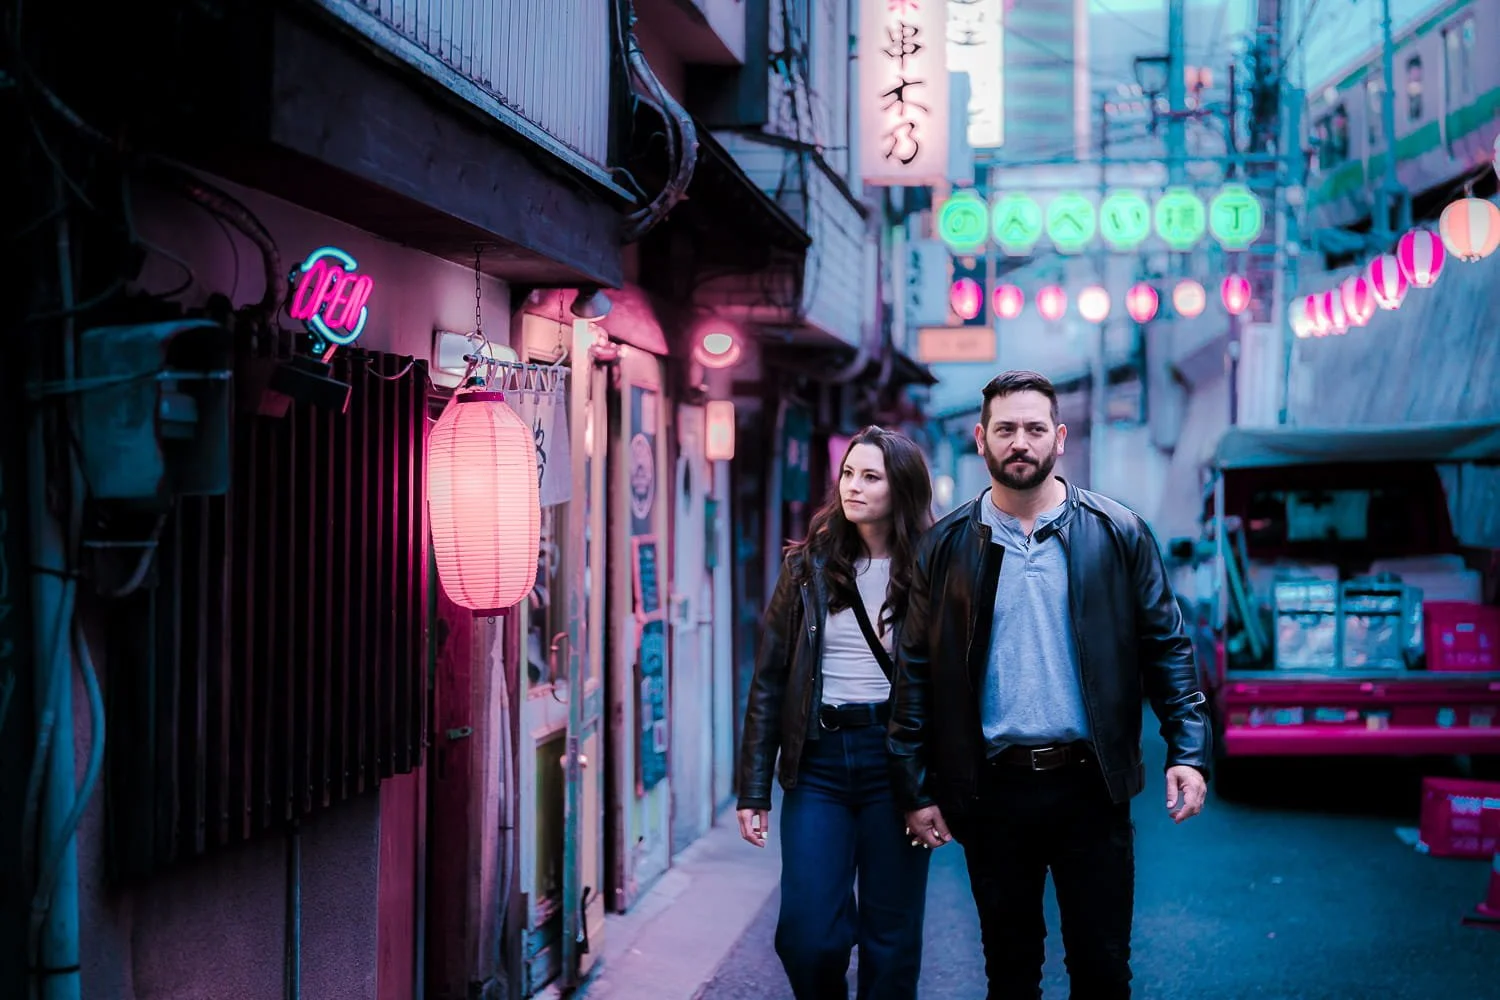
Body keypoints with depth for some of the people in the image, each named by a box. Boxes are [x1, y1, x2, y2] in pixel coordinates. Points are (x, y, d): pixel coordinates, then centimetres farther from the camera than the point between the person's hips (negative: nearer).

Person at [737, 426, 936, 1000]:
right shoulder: (809, 565, 5)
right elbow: (769, 680, 6)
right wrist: (754, 790, 2)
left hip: (894, 759, -1)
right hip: (818, 760, 2)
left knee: (890, 938, 6)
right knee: (806, 935, -3)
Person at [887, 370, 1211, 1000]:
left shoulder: (1117, 535, 1)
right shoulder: (946, 547, 2)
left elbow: (1166, 648, 3)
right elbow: (916, 672, 3)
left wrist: (1188, 752, -7)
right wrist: (915, 790, 0)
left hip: (1090, 786, -1)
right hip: (992, 790, 1)